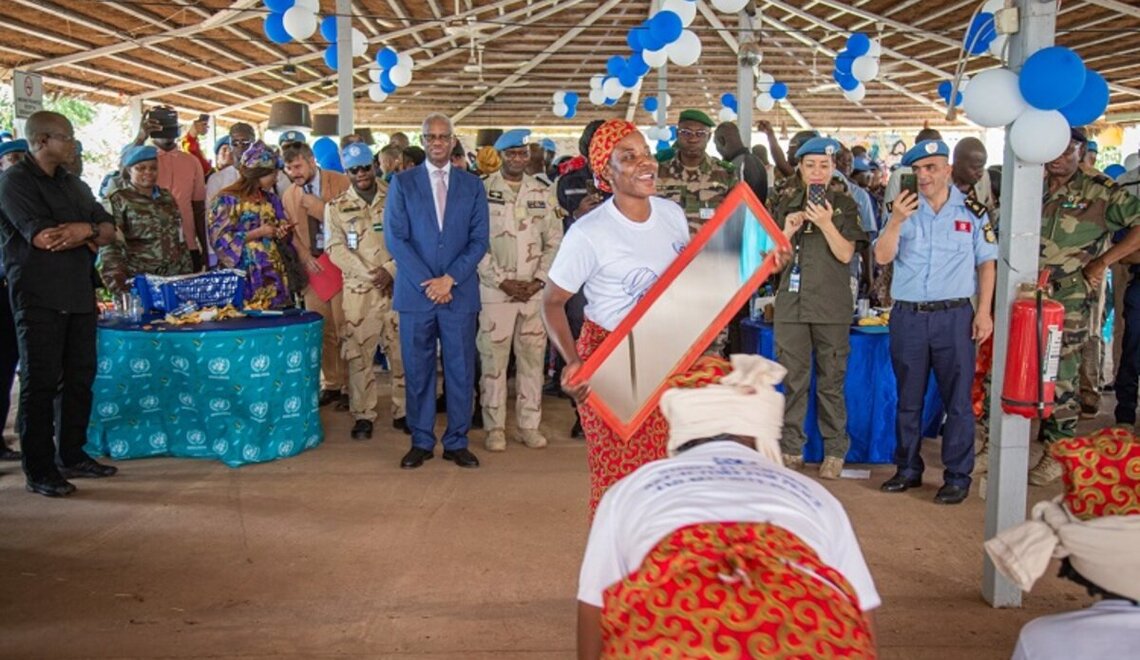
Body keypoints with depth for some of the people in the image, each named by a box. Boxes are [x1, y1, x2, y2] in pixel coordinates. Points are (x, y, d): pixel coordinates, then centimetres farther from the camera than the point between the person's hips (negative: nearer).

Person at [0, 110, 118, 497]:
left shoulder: (72, 183, 16)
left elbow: (108, 230, 10)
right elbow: (42, 237, -18)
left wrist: (85, 229, -12)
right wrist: (88, 230, -4)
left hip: (79, 295, 7)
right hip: (39, 298, -7)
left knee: (80, 378, 10)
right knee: (41, 383, -2)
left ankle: (72, 456, 22)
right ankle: (39, 470, 5)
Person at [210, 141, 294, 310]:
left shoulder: (271, 199, 13)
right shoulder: (227, 200, -5)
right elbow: (221, 239, -11)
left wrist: (281, 233, -2)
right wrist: (257, 233, -14)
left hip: (273, 273, 5)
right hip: (245, 276, -5)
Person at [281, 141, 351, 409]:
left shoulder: (340, 182, -3)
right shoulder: (289, 195, 11)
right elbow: (293, 233, 15)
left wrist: (316, 206, -15)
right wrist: (305, 257, -1)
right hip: (312, 267, 4)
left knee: (344, 329, -4)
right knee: (322, 331, 6)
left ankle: (349, 386, 7)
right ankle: (330, 384, 19)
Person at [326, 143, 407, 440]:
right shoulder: (336, 207, 8)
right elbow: (336, 249, -1)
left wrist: (391, 269, -12)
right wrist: (369, 275, -12)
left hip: (398, 285, 0)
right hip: (359, 290, 0)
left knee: (402, 351, 4)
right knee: (359, 353, 1)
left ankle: (402, 411, 15)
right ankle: (363, 415, 11)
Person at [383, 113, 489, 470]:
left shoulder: (472, 185, 8)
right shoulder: (402, 182, 6)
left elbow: (479, 240, 3)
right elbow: (395, 238, -1)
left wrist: (450, 278, -10)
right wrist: (426, 282, -9)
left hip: (460, 292, 1)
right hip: (415, 291, 0)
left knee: (461, 370, 4)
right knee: (417, 371, 6)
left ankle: (457, 442, 16)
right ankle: (421, 441, 18)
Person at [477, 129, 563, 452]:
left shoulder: (542, 193, 9)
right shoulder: (482, 191, -1)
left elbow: (554, 240, 8)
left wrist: (538, 281, -4)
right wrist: (502, 281, -10)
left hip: (534, 291, 3)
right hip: (495, 290, -3)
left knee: (532, 357, 7)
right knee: (493, 359, 1)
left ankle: (529, 425, 17)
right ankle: (494, 427, 12)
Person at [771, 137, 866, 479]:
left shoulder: (844, 205, 4)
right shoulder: (785, 203, 10)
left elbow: (846, 254, -5)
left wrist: (826, 224, -18)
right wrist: (788, 230, -9)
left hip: (832, 306, -2)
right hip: (791, 302, 2)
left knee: (831, 382, 3)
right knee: (793, 380, 6)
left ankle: (834, 451, 14)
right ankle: (791, 449, 15)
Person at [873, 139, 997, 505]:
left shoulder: (972, 211, 4)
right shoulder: (904, 209, 6)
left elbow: (986, 263, 6)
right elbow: (882, 257, -3)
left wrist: (984, 311, -3)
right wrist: (896, 221, -19)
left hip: (954, 316, -2)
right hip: (907, 316, 2)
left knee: (957, 400, 1)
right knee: (908, 399, 11)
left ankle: (957, 477, 12)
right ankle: (908, 469, 23)